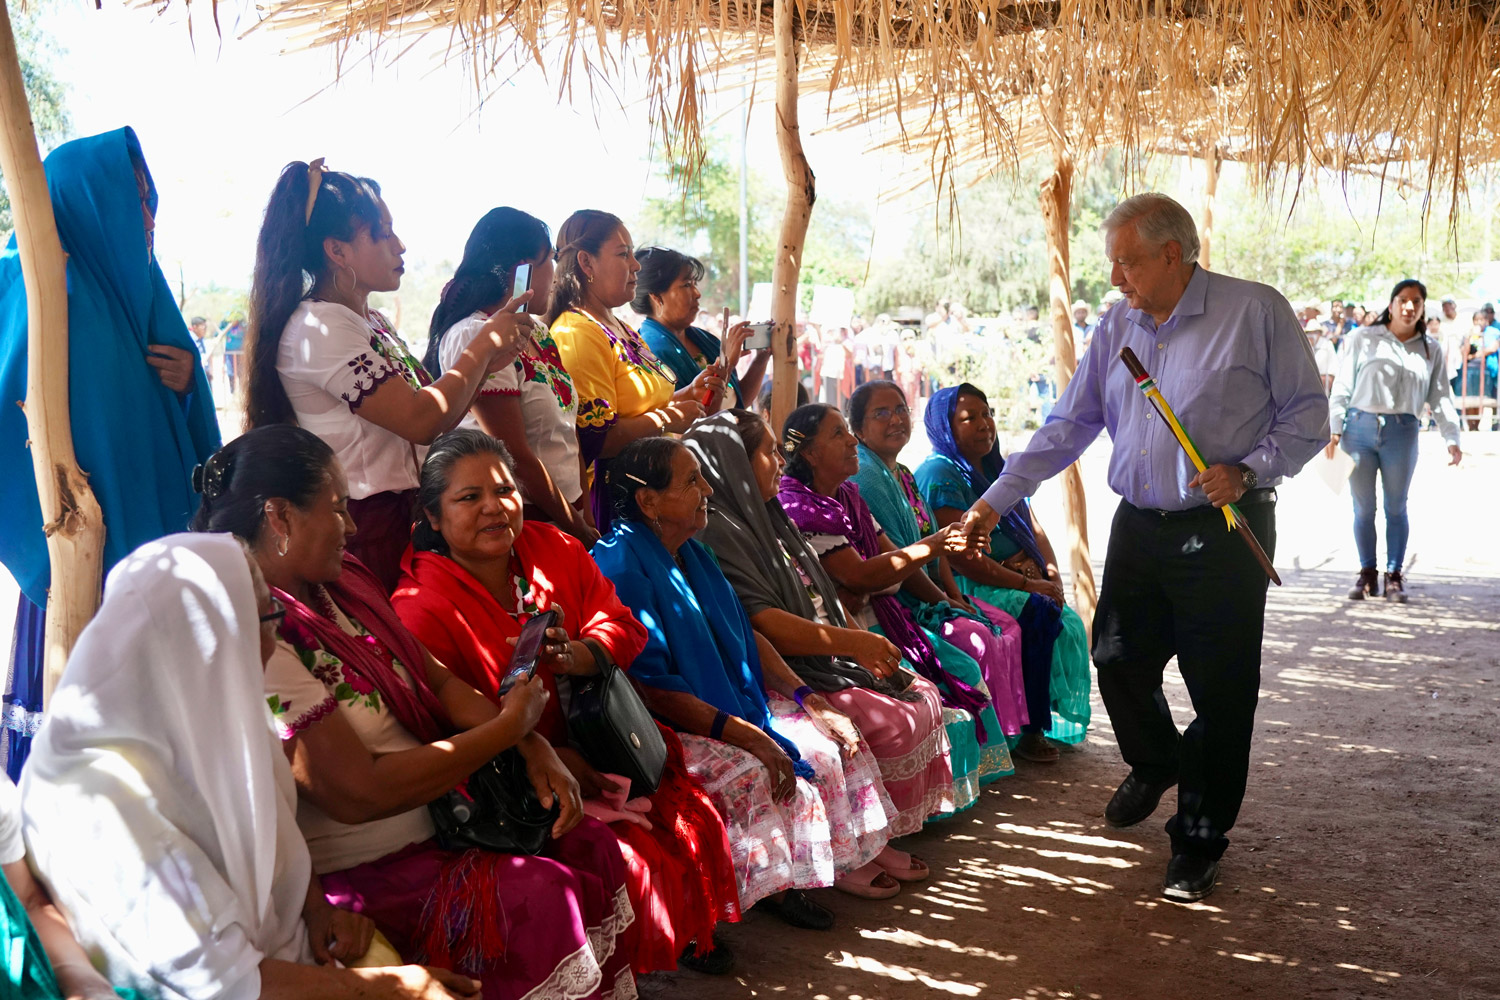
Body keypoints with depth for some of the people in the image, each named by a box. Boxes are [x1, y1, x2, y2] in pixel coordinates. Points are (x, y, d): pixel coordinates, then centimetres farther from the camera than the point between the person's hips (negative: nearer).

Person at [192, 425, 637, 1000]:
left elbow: (438, 680, 11)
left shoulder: (342, 581, 6)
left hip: (434, 817, 9)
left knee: (591, 845, -3)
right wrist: (507, 727, -17)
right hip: (361, 874, -9)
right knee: (542, 899, -21)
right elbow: (359, 793, -25)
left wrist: (533, 746, -6)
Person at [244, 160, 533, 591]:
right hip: (365, 530, -9)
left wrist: (484, 367, -2)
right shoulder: (318, 328, -15)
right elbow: (421, 421, -22)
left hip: (402, 517, 9)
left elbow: (435, 411, 13)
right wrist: (484, 344, -10)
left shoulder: (374, 323, 13)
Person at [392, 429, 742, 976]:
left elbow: (623, 624, 3)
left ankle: (689, 934, 26)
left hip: (589, 742, 7)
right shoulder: (421, 608, -16)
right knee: (622, 857, -24)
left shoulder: (556, 550, 4)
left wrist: (581, 656, -22)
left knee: (694, 822, -3)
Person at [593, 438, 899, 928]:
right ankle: (773, 882, -8)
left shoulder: (691, 552, 11)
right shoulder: (620, 566, -20)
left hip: (731, 703, 10)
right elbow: (651, 688, -25)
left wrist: (808, 699, 4)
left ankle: (846, 859, 13)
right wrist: (745, 735, -26)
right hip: (668, 731, -9)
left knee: (829, 744, -1)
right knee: (754, 774, -30)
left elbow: (744, 633, 16)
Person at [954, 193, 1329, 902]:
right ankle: (1155, 765, 44)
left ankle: (1199, 840, 19)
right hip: (1138, 526, 5)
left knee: (1220, 693, 2)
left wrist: (1247, 471, -18)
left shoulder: (1256, 311, -7)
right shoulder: (1117, 327, 9)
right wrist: (996, 500, 6)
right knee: (1118, 660, 11)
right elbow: (1069, 426, 11)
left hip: (1222, 532, -5)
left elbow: (1308, 415, -3)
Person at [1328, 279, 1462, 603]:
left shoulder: (1431, 349, 11)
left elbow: (1441, 396, 10)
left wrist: (1452, 437, 2)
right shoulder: (1363, 339, 4)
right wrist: (1334, 428, -4)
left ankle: (1394, 576, 14)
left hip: (1403, 432, 1)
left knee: (1396, 507, 6)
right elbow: (1343, 386, 3)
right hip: (1360, 428, -1)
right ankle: (1367, 573, 15)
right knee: (1363, 507, 4)